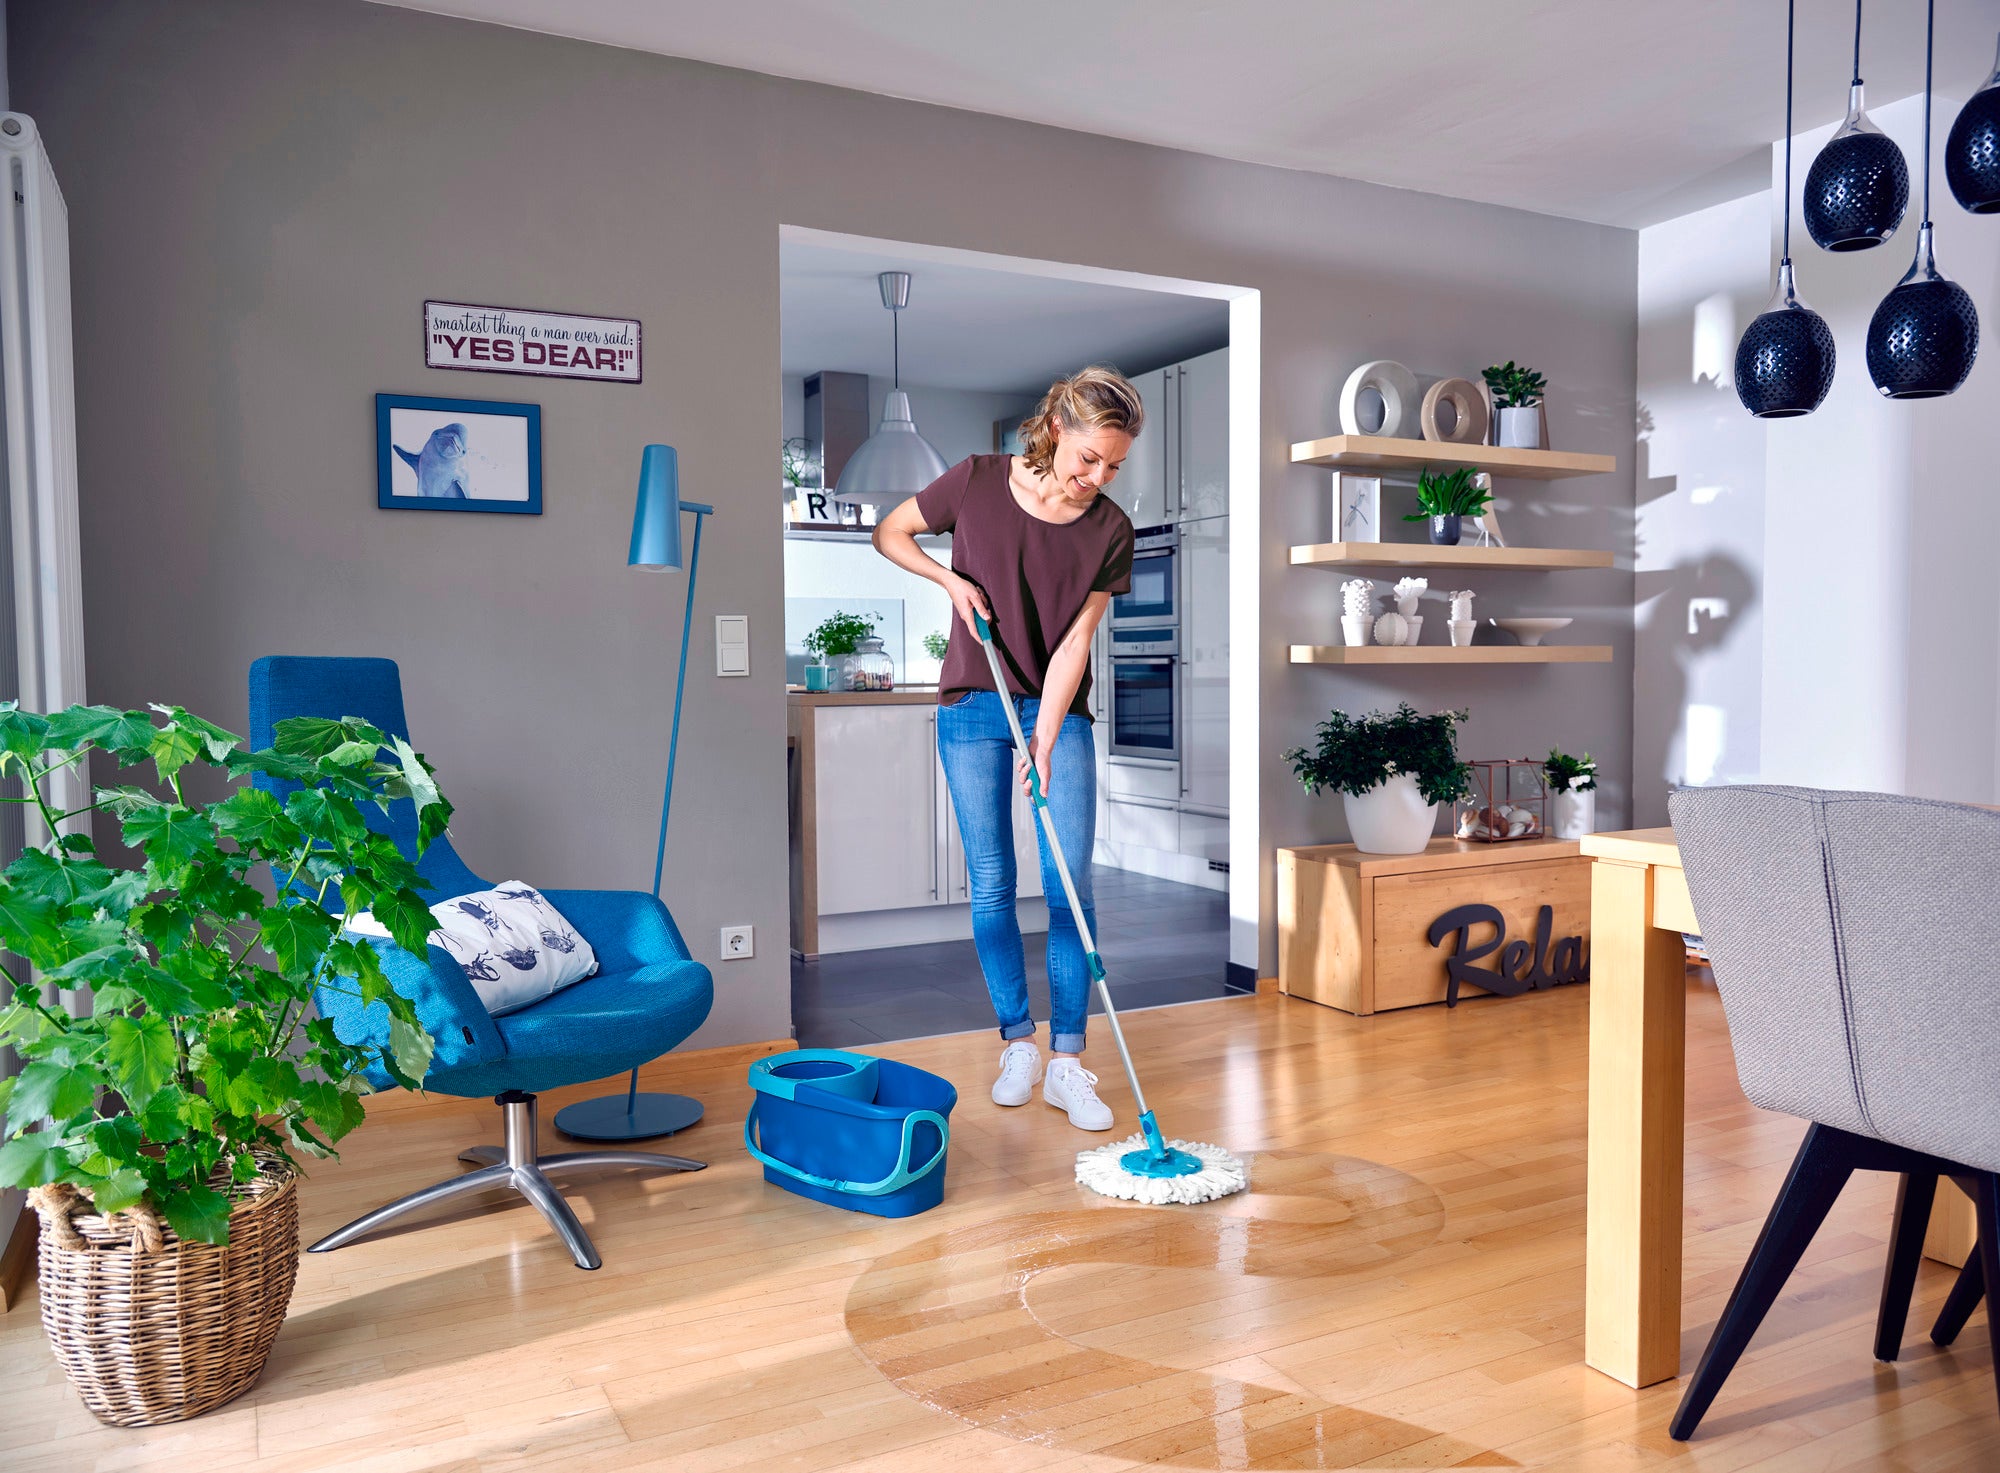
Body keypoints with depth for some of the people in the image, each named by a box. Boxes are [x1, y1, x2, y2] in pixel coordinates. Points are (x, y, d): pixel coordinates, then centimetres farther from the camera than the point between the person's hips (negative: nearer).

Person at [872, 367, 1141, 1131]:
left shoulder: (1110, 530, -7)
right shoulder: (977, 481, -9)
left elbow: (1075, 641, -9)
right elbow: (889, 533, 5)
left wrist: (1045, 739, -18)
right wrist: (952, 579, -11)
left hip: (1060, 710, 1)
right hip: (974, 705, 0)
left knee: (1069, 885, -4)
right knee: (990, 882, 3)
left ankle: (1067, 1061, 4)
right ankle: (1016, 1041, 18)